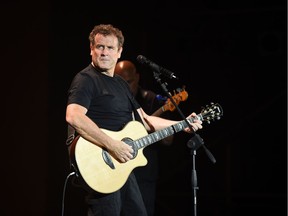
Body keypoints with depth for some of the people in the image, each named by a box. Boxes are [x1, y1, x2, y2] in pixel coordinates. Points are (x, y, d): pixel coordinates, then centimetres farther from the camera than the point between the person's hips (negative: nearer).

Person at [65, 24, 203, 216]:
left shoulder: (121, 84, 19)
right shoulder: (86, 80, -10)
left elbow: (144, 120, 23)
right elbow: (73, 117, -27)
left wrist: (182, 125, 15)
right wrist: (112, 145, -29)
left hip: (123, 164, 9)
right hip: (100, 164, -9)